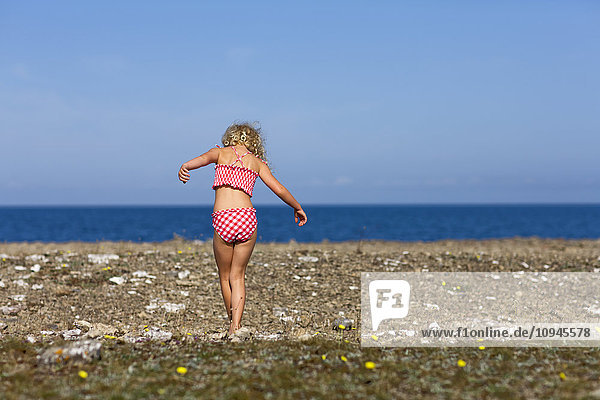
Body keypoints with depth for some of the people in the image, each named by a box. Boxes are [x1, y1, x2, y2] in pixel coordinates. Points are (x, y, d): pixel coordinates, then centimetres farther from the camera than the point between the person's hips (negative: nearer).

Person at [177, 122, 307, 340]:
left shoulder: (220, 153, 13)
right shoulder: (257, 162, 16)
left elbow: (204, 158, -9)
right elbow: (279, 189, 12)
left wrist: (185, 166, -29)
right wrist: (297, 208, 27)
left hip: (222, 219, -1)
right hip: (247, 217, 1)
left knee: (225, 277, 17)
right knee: (238, 277, 11)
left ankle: (235, 324, 24)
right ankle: (236, 327, -3)